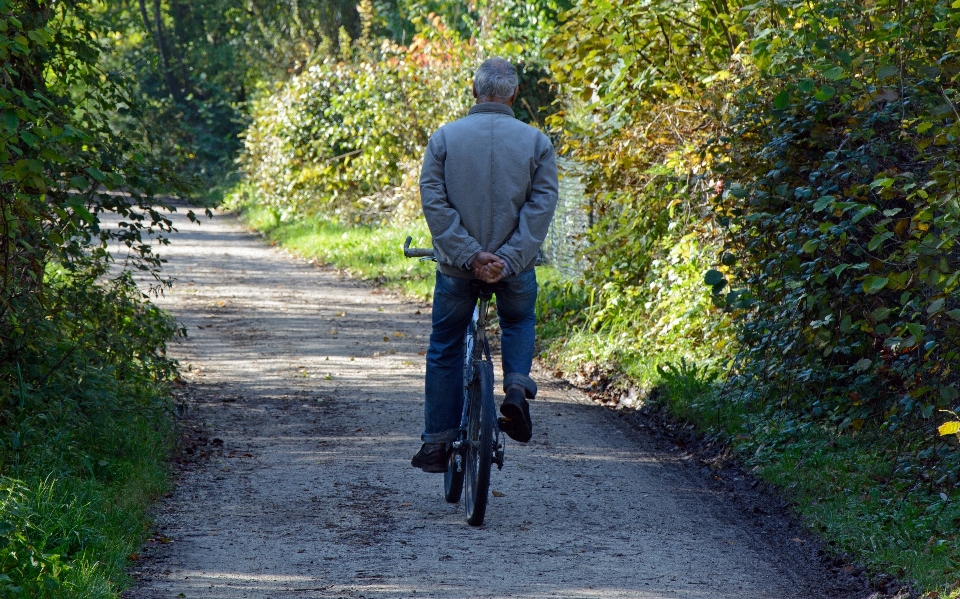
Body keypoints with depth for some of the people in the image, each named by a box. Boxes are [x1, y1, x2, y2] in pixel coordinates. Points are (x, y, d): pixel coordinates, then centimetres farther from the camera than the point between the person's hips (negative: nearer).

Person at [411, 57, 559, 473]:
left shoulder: (444, 138, -2)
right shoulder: (536, 142, -2)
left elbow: (434, 202, -10)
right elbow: (541, 206, -10)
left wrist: (469, 254, -13)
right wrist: (507, 259, -15)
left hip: (456, 266, 0)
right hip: (515, 267, 0)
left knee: (445, 349, 17)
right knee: (519, 323, 30)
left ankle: (437, 444, 19)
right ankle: (517, 387, 3)